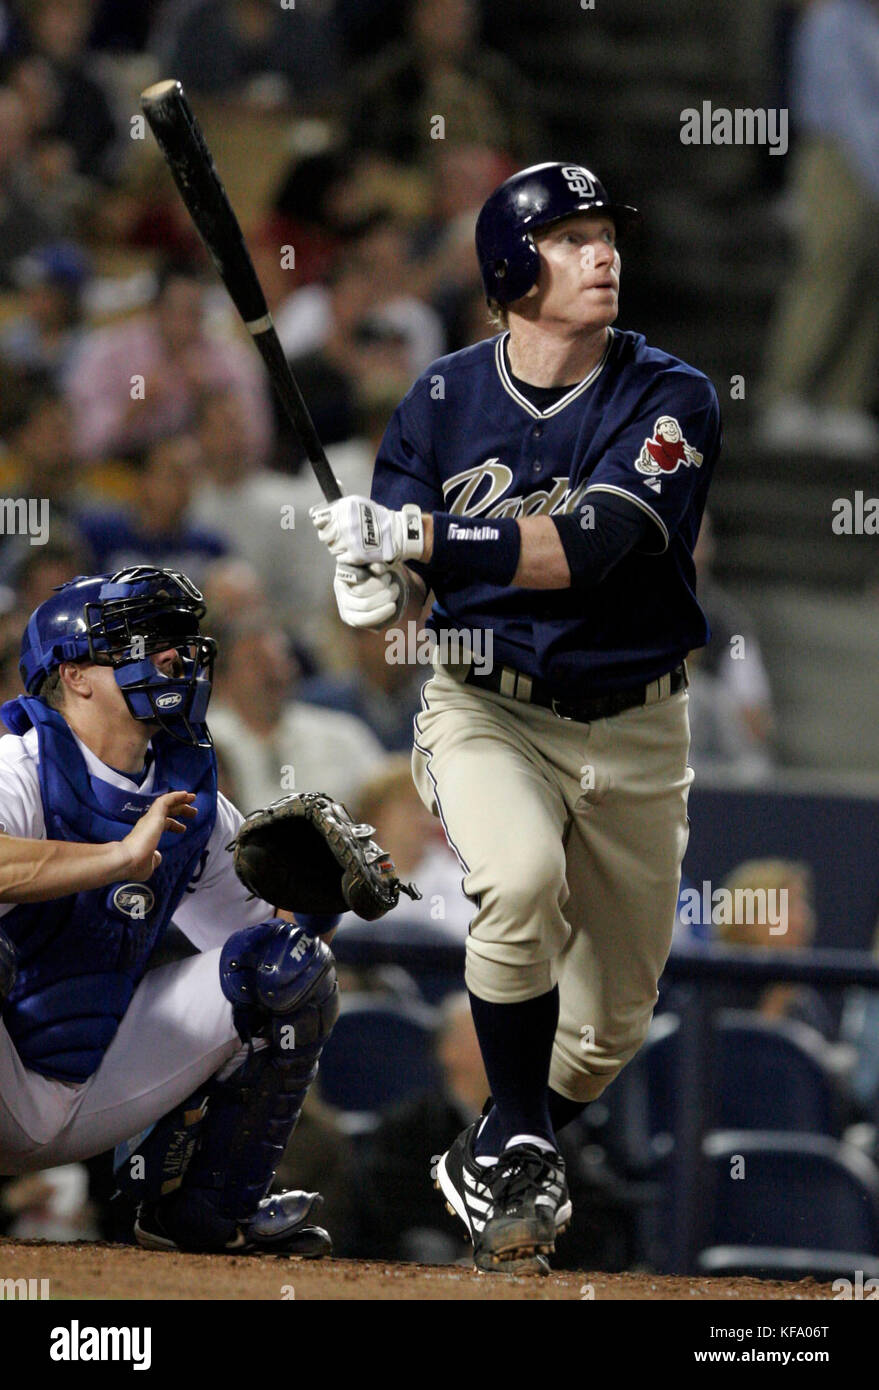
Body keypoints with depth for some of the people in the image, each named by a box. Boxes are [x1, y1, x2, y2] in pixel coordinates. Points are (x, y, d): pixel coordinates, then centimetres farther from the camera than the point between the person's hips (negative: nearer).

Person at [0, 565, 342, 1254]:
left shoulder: (189, 797, 9)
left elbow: (267, 936, 16)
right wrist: (121, 857, -36)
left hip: (97, 1096, 7)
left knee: (295, 967, 1)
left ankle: (207, 1206, 10)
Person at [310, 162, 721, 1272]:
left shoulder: (669, 400, -12)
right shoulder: (444, 400, -4)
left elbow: (587, 546, -27)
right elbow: (386, 559, -2)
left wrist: (418, 536, -34)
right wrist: (369, 587, -27)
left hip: (634, 732, 1)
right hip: (486, 710, -1)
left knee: (612, 1029, 8)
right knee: (520, 877, -34)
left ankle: (496, 1168, 38)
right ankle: (520, 1148, -14)